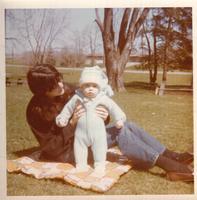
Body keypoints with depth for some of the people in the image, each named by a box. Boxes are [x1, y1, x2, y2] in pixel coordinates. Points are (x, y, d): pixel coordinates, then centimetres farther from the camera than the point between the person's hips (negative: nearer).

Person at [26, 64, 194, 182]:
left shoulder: (68, 89, -4)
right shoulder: (36, 111, -20)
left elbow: (91, 113, 3)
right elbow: (52, 148, -20)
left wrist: (104, 116, -21)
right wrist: (72, 123, -31)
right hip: (66, 152, -6)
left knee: (128, 126, -12)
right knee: (120, 132, -24)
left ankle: (173, 157, -17)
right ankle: (169, 166, -27)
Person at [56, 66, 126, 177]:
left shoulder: (103, 98, -8)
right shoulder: (77, 98, -5)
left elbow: (113, 107, -2)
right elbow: (68, 108, 8)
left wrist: (119, 119, -8)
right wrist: (62, 118, 11)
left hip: (98, 131, -2)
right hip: (81, 130, 2)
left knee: (99, 148, 3)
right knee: (79, 147, 10)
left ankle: (100, 167, 17)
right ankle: (81, 165, 26)